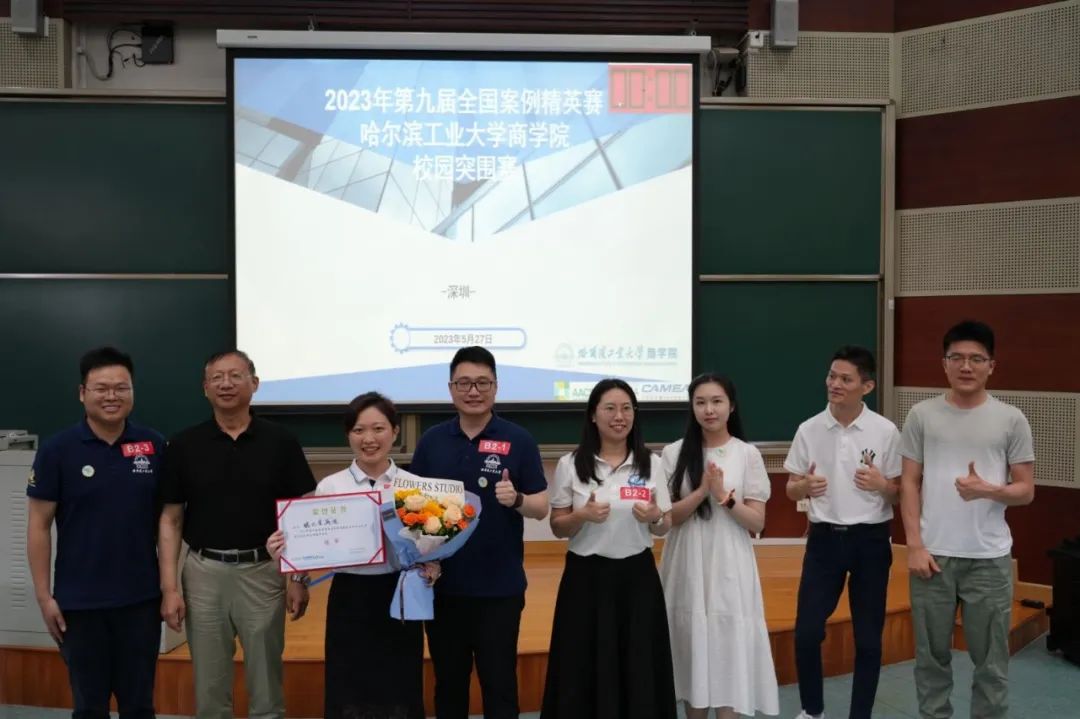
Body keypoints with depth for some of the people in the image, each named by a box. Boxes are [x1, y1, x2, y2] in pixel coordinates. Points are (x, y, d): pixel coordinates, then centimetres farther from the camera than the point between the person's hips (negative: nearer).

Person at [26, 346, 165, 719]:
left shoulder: (154, 446, -1)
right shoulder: (57, 450, -6)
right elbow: (38, 526, -2)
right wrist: (44, 595, -5)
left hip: (142, 598, 1)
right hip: (80, 601, -1)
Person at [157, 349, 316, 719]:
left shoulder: (280, 441, -2)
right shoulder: (184, 445, 0)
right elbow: (171, 520, 2)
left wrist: (300, 578, -5)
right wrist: (169, 587, -5)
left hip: (263, 572, -1)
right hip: (204, 572, 1)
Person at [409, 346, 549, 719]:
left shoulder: (518, 440, -4)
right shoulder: (431, 441, 3)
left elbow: (541, 507, -3)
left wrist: (516, 499, -24)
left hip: (499, 586, -2)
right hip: (442, 583, 3)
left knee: (500, 683, 8)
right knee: (448, 681, 16)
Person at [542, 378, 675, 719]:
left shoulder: (651, 463, 2)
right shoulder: (571, 464, -3)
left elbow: (664, 528, 7)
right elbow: (557, 527, 2)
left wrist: (654, 518, -15)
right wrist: (582, 516, -18)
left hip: (637, 576, 1)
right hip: (586, 577, -1)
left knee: (638, 668, 6)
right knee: (584, 667, 4)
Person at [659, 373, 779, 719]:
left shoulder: (748, 454, 0)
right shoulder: (674, 453, 1)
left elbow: (757, 522, -2)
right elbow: (666, 517, -3)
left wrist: (724, 496, -17)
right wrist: (702, 492, -17)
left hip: (729, 567, -1)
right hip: (686, 567, 1)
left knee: (728, 651, 1)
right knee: (692, 650, 8)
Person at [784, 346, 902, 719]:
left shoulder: (886, 431, -5)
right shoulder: (809, 429, -1)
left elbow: (901, 492, 3)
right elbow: (790, 490, 6)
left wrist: (882, 485, -19)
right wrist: (805, 486, -17)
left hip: (870, 540, -1)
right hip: (824, 538, 1)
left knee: (868, 638, 7)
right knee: (806, 632, 1)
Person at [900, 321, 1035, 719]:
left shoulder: (1011, 420, 0)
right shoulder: (922, 414, 2)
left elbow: (1026, 490, 2)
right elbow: (909, 484, 3)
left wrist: (988, 490, -19)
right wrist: (915, 545, -4)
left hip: (989, 558, 0)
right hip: (933, 554, 1)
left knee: (991, 659, 9)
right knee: (931, 653, 12)